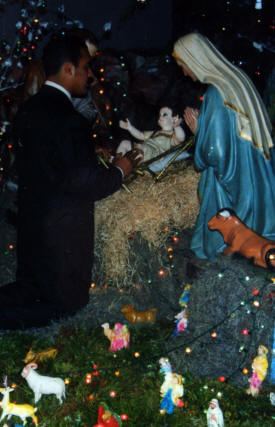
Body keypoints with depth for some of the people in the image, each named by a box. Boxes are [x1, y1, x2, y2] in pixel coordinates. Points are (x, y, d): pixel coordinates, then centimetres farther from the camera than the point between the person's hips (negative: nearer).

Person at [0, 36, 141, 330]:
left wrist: (92, 156, 15)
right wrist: (120, 169, -5)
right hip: (63, 231, -8)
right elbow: (88, 185, -24)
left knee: (30, 292, 27)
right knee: (67, 301, 12)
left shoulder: (27, 109, 2)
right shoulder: (68, 120, -25)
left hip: (31, 221, 8)